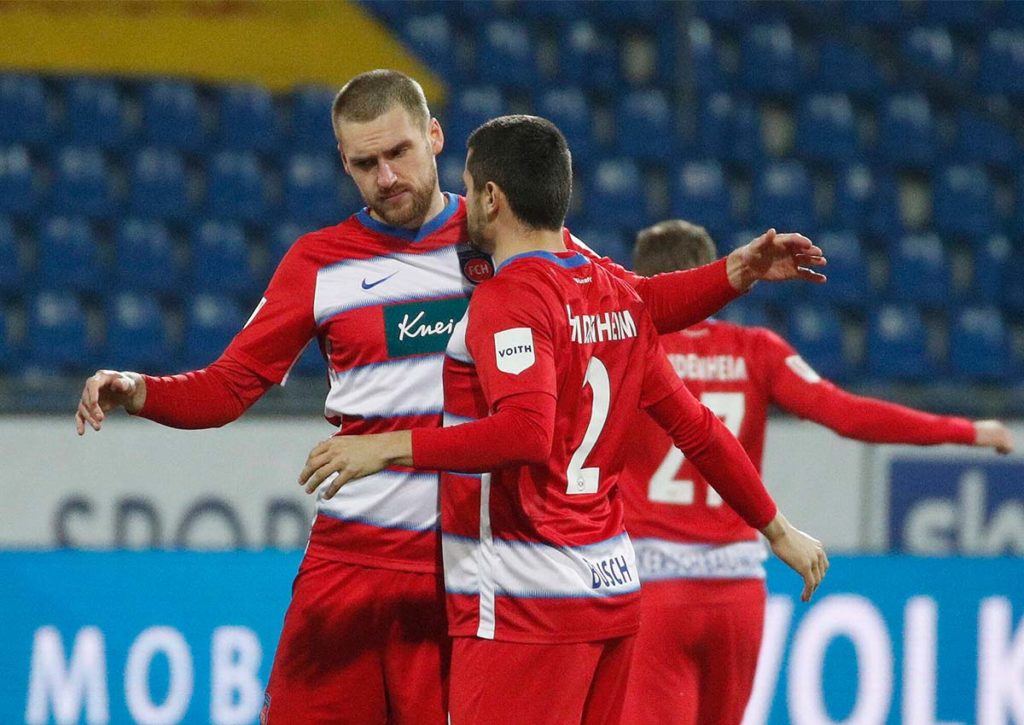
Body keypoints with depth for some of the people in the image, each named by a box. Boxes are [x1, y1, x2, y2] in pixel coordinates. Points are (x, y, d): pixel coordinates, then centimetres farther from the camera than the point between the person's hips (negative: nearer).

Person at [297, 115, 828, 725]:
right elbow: (696, 428, 17)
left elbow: (527, 433, -27)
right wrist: (777, 529, 27)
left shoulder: (509, 296, -12)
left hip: (525, 606, -9)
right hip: (614, 584, 9)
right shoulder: (615, 293, 13)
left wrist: (388, 447, -26)